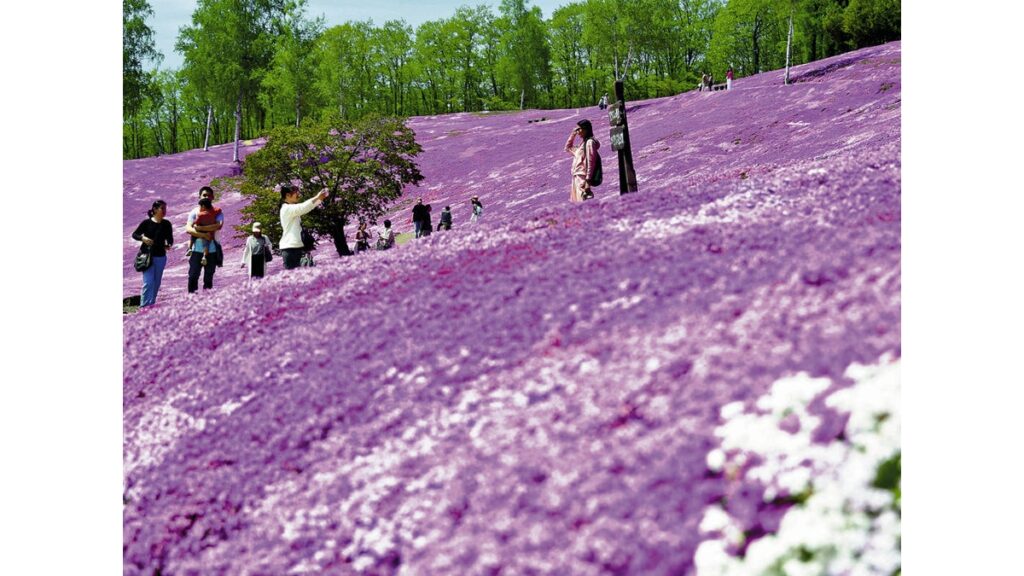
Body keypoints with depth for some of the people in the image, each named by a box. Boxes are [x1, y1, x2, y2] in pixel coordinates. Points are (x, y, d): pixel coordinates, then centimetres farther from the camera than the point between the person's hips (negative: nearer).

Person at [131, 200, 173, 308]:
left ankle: (152, 304, 20)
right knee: (148, 282, -12)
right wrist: (142, 238, -18)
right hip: (147, 256, -4)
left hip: (160, 257, 4)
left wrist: (169, 245, -10)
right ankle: (144, 306, -9)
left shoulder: (166, 224, 2)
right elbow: (134, 234, 2)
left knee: (156, 283, 9)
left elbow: (170, 238, 11)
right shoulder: (146, 222, -6)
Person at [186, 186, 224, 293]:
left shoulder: (217, 212, 4)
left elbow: (218, 225, -15)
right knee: (193, 276, -3)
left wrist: (200, 228, -19)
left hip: (212, 250, 0)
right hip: (197, 249, 0)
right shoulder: (194, 212, 5)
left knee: (208, 278, 7)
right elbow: (188, 228, -8)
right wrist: (203, 235, -21)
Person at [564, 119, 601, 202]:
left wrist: (588, 181, -20)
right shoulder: (582, 143, 20)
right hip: (576, 177, 10)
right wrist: (573, 134, 21)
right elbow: (568, 148, 34)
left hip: (583, 177, -10)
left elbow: (590, 162, -14)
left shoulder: (590, 142, -7)